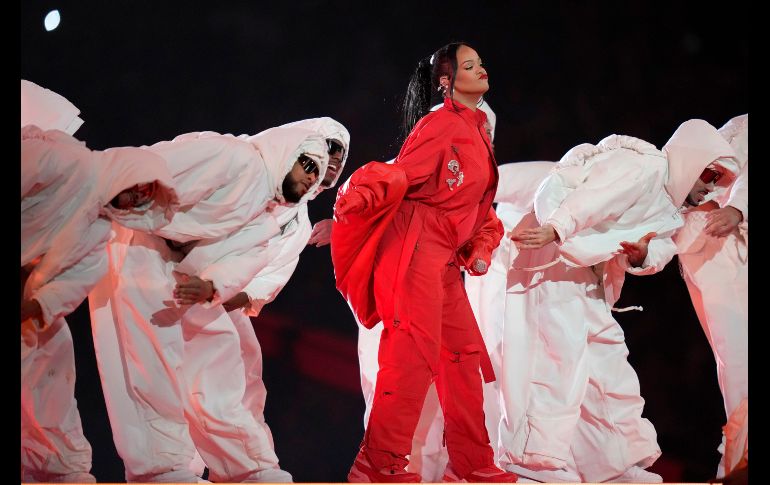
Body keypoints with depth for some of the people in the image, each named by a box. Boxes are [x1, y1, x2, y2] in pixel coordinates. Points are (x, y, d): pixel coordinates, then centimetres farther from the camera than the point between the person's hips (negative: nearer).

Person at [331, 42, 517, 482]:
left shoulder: (477, 132, 20)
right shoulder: (440, 124, -7)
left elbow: (479, 204, 23)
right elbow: (401, 175, -17)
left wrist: (482, 248, 9)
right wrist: (356, 202, -33)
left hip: (446, 258, 9)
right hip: (416, 245, -9)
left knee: (465, 353, 9)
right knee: (415, 351, -14)